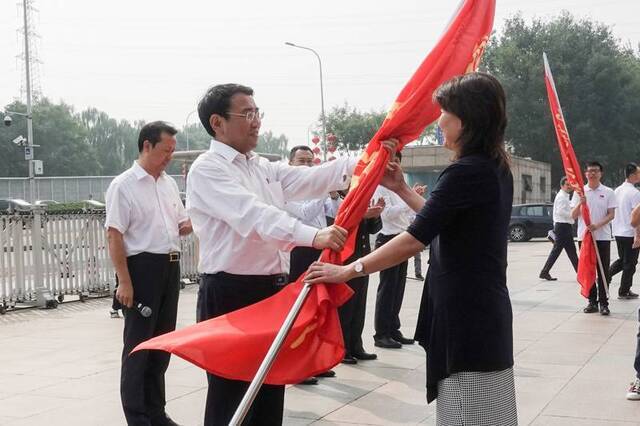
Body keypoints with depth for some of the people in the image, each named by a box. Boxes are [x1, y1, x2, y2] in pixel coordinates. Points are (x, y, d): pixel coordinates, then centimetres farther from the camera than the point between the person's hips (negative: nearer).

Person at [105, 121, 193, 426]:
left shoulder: (169, 184, 11)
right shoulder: (123, 186, -10)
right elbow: (114, 235, -14)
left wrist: (189, 225, -3)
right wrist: (124, 281, -19)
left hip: (170, 267, 7)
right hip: (142, 268, -7)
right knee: (138, 345, 0)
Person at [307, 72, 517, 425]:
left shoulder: (466, 172, -19)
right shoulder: (495, 168, 11)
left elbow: (414, 240, -21)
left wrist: (348, 271, -15)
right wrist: (402, 190, 21)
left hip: (465, 313, -10)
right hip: (483, 309, 10)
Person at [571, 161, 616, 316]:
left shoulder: (608, 192, 3)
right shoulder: (580, 192, 7)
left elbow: (611, 215, -2)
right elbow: (573, 216, 4)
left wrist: (597, 225, -18)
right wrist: (580, 203, -15)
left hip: (603, 237, -2)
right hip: (584, 236, 2)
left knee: (603, 271, -1)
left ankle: (603, 303, 2)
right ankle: (592, 301, 13)